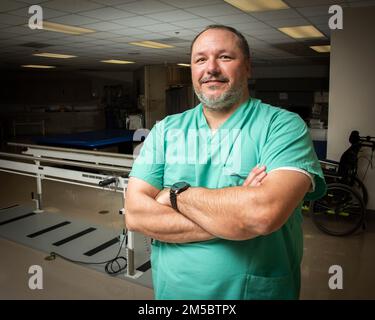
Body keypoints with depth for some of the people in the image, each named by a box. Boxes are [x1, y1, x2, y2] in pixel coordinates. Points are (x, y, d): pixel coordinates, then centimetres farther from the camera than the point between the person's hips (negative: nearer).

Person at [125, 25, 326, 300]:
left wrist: (177, 194, -17)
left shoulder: (284, 126, -13)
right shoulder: (165, 130, -3)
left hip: (256, 290, -2)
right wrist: (235, 217, -22)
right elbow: (136, 214, -12)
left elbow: (265, 212, -30)